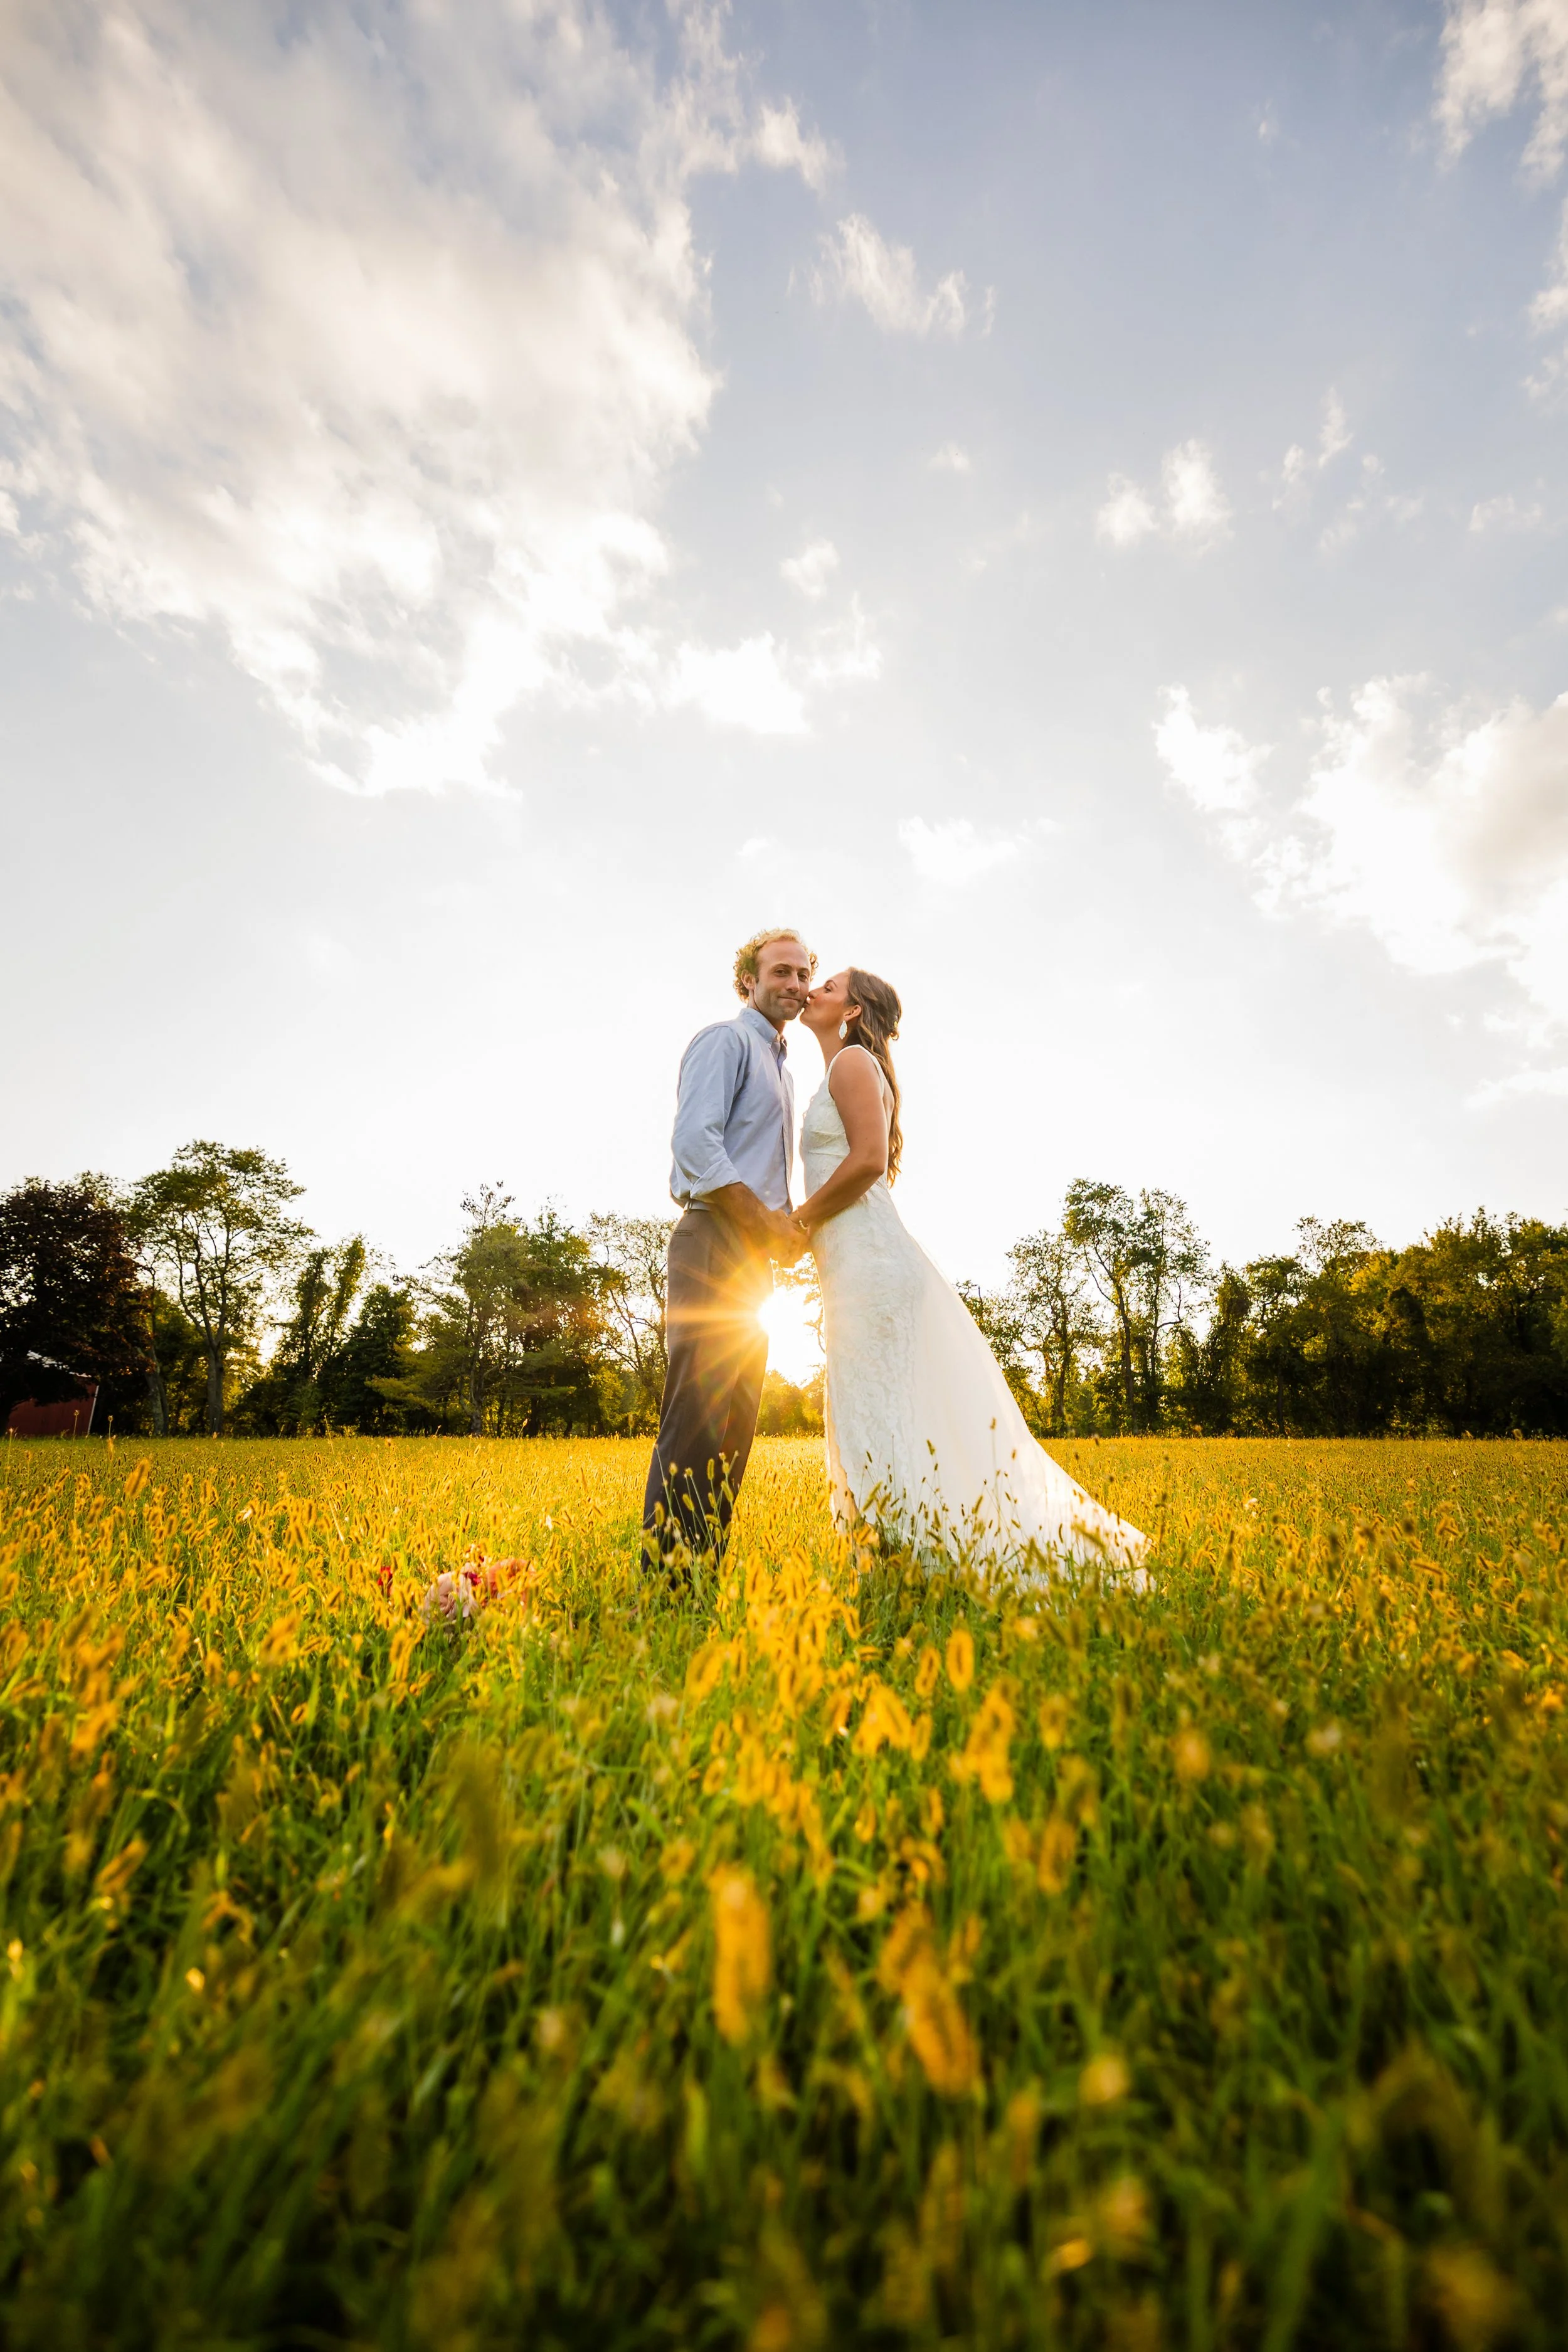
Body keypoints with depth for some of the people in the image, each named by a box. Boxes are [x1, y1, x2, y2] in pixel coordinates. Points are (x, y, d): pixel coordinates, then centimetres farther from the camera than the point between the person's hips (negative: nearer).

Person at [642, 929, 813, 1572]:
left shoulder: (778, 1064, 27)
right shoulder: (725, 1041, -1)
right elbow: (694, 1141, -17)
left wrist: (787, 1229, 11)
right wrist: (767, 1222, -15)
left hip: (754, 1257, 10)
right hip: (715, 1242, -10)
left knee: (736, 1422, 9)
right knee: (697, 1414, -13)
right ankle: (667, 1567, -7)